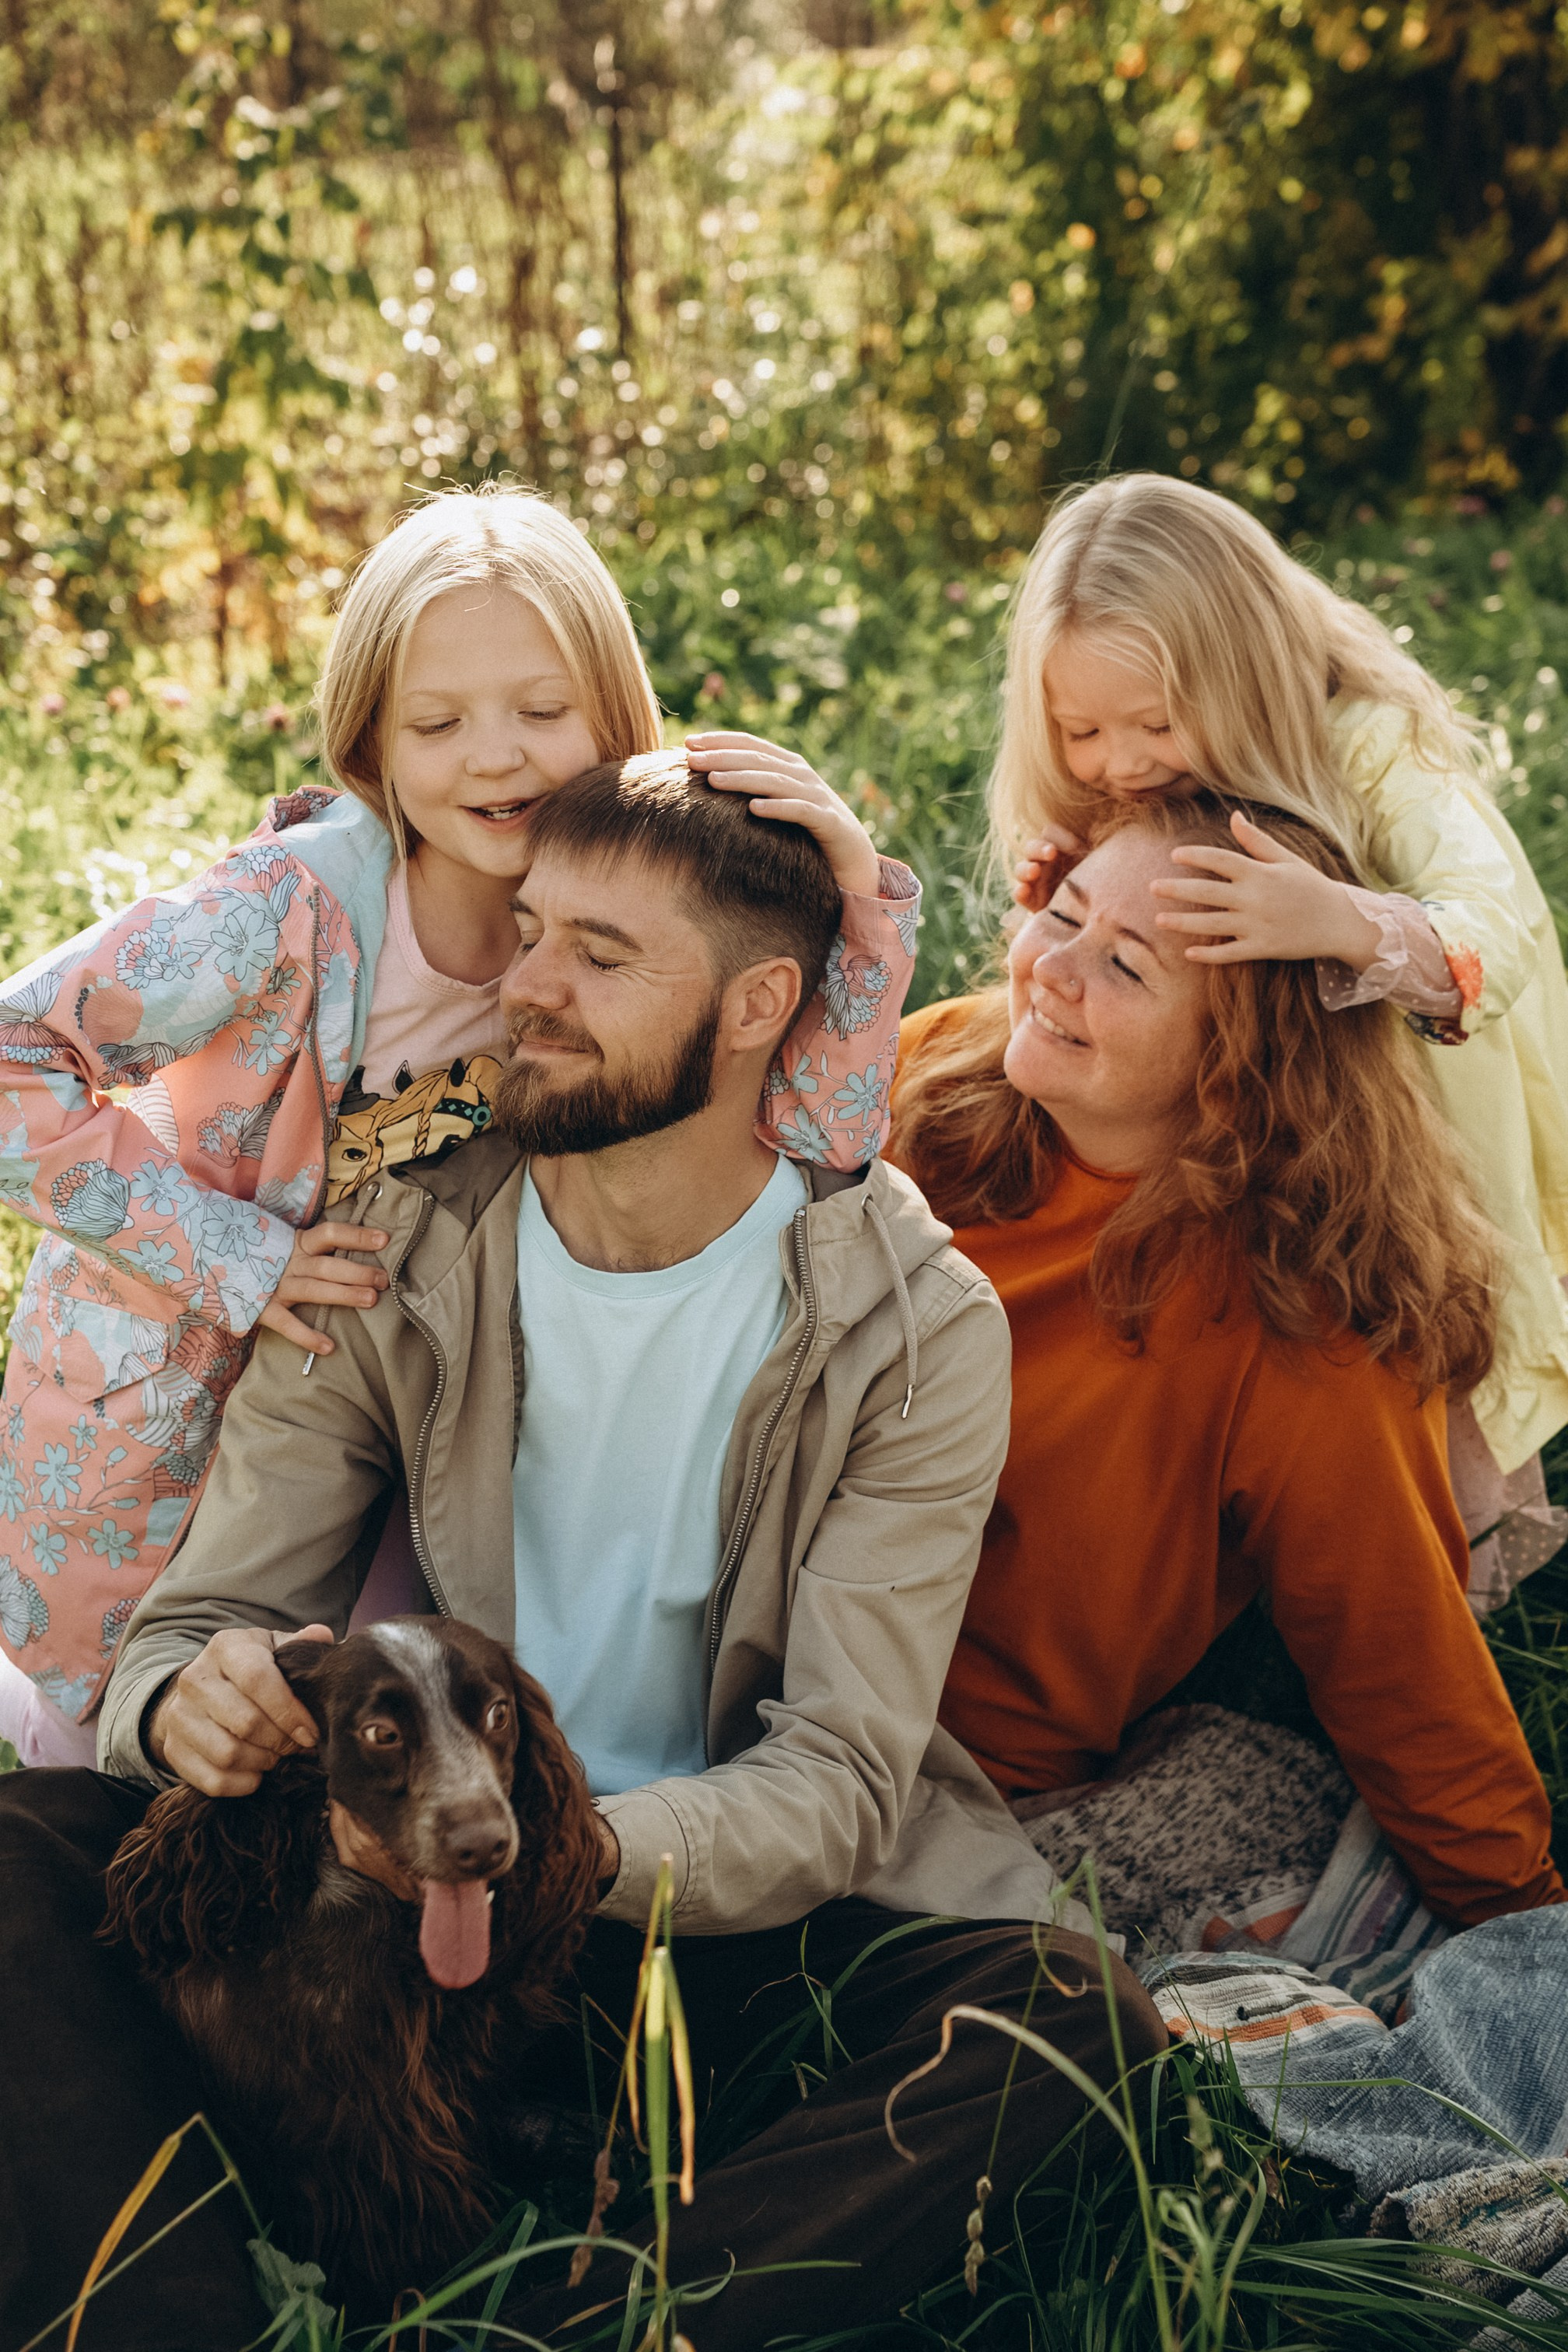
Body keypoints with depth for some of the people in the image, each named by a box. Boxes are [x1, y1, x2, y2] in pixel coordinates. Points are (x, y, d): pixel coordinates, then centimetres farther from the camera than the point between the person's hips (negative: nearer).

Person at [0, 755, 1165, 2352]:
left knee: (1071, 2021, -31)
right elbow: (203, 1616, 0)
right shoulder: (384, 1259, -1)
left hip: (737, 1909, -1)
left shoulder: (914, 1327, -9)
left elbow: (839, 1780, -14)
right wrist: (190, 1702, -27)